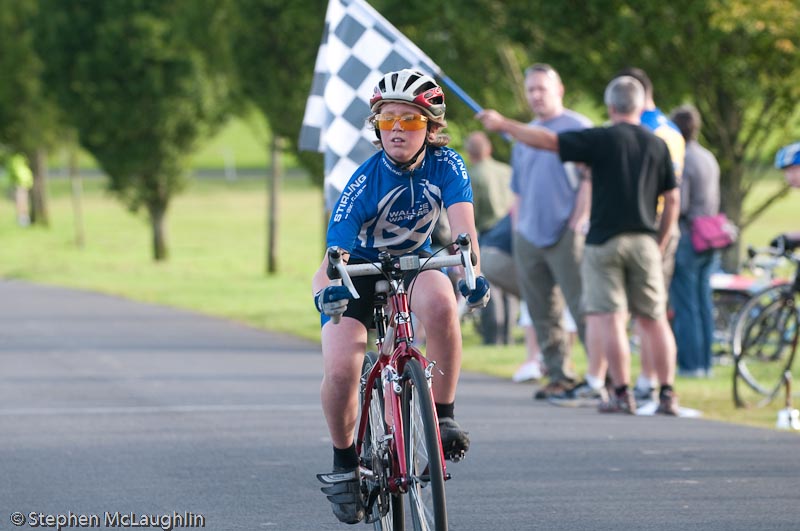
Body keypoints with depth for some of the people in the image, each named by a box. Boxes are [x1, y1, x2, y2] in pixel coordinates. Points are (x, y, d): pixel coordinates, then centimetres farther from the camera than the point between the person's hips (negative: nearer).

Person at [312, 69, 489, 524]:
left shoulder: (446, 165, -17)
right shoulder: (366, 181, -23)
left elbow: (462, 222, -30)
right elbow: (337, 246, -33)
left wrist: (471, 271, -49)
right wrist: (331, 284, -55)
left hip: (415, 264, 1)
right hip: (360, 271, -1)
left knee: (441, 302, -37)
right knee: (340, 371, -22)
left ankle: (443, 417, -21)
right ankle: (344, 462, 6)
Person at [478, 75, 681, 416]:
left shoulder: (602, 140, -4)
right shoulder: (657, 145, 7)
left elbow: (546, 141, -7)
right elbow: (672, 199, 7)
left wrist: (502, 124, 3)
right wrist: (660, 244, 17)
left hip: (604, 239, -4)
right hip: (644, 241, 4)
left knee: (609, 318, -2)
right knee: (654, 319, 8)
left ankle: (622, 394, -6)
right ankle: (667, 394, 5)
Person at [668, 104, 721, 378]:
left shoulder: (681, 161, -15)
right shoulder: (709, 159, 12)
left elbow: (678, 205, -20)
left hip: (686, 241, -8)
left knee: (685, 306, -4)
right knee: (704, 303, 11)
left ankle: (690, 363, -3)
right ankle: (705, 362, 14)